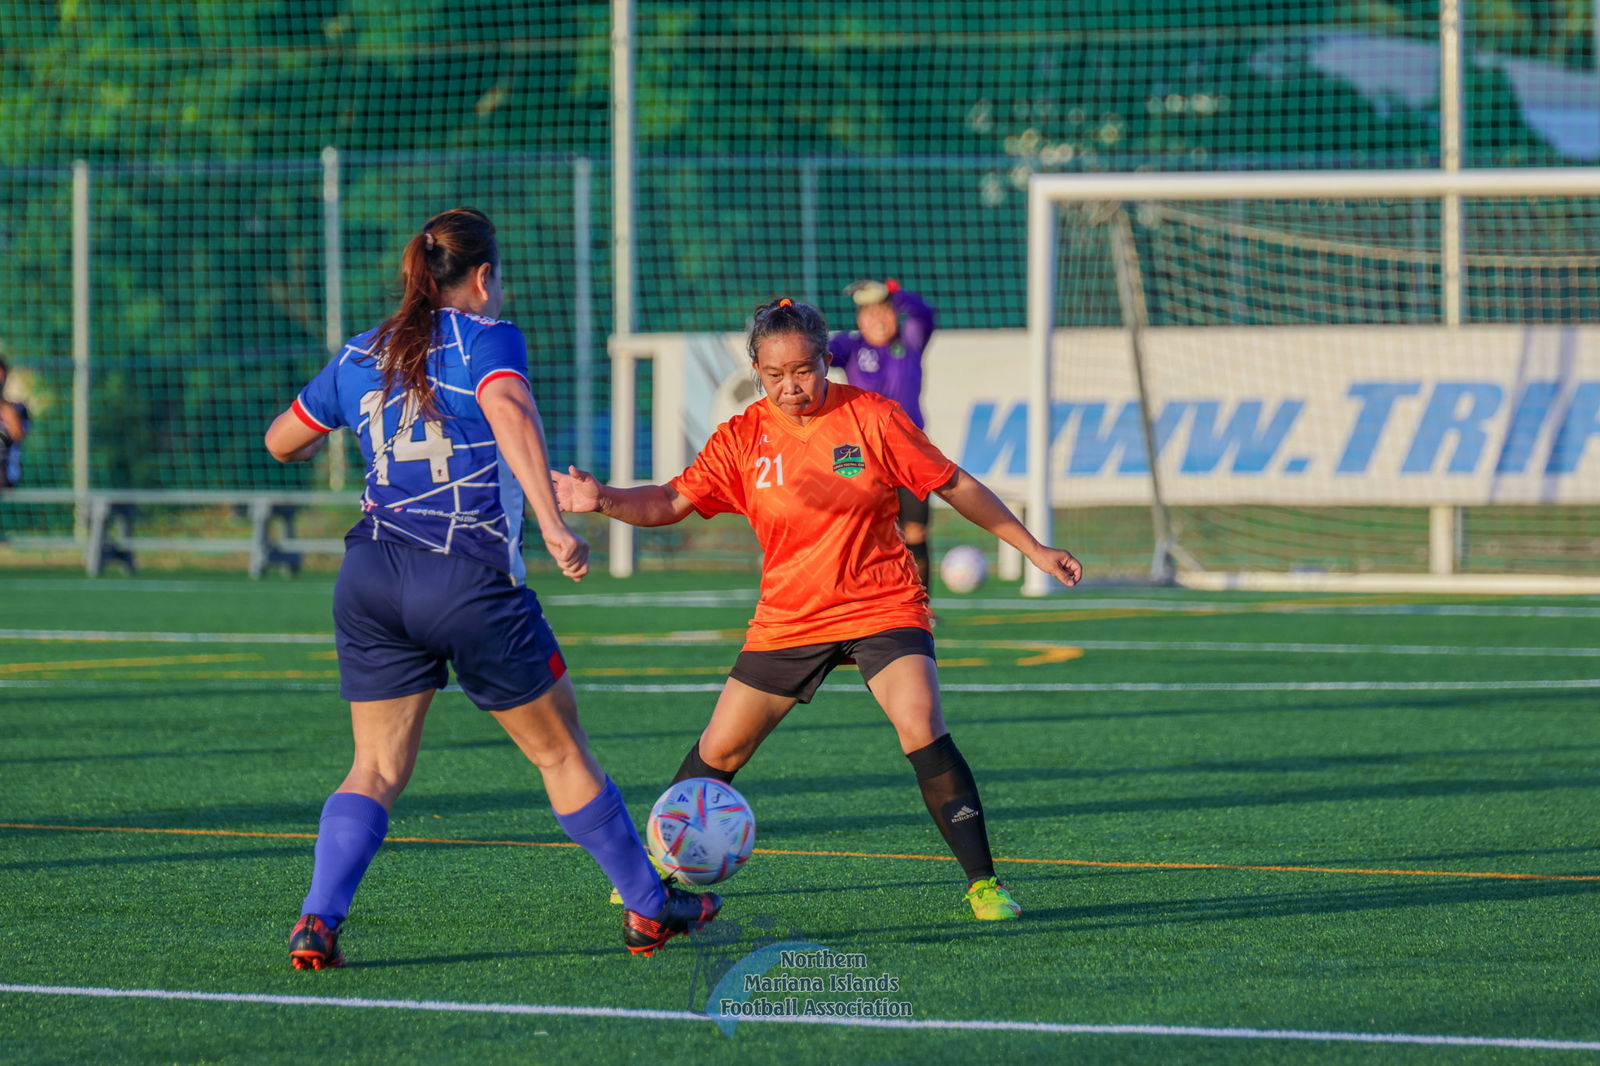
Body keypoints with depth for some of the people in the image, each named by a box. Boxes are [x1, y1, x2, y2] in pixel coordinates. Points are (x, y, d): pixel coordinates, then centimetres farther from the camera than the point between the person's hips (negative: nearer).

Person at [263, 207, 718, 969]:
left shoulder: (360, 357, 15)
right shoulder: (486, 340, -1)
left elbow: (281, 442, 25)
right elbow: (509, 412, -22)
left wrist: (323, 443, 47)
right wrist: (553, 526, -30)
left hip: (369, 577, 4)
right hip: (471, 578, -4)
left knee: (376, 768, 7)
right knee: (560, 753, 10)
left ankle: (317, 920, -13)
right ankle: (649, 909, 21)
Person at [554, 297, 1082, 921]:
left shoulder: (871, 418, -8)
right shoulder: (743, 438, -3)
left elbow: (955, 486, 1)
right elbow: (672, 502, -8)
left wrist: (1033, 549, 3)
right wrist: (605, 500, -28)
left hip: (883, 609, -3)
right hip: (787, 620, 3)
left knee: (922, 730, -24)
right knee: (719, 751, 5)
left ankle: (982, 882, -16)